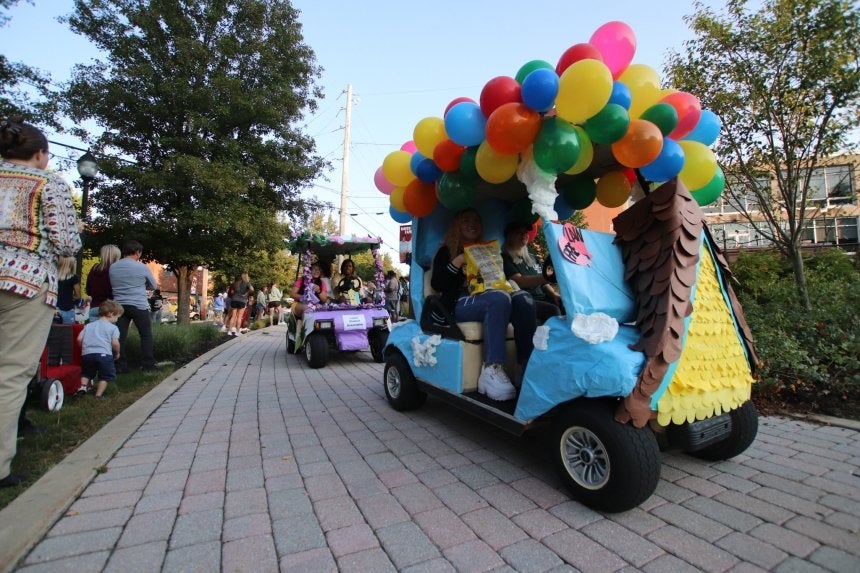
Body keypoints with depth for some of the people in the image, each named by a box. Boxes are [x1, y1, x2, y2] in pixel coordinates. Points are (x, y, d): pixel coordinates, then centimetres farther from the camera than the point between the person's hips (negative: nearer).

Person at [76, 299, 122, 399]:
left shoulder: (89, 325, 18)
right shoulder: (113, 327, 1)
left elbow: (79, 339, 12)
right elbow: (115, 343, -7)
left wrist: (85, 349, 26)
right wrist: (117, 353, 10)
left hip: (87, 354, 5)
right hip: (104, 354, -4)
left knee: (86, 373, 25)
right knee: (105, 376, 8)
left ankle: (83, 386, 3)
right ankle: (98, 394, 0)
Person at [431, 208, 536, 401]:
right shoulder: (446, 252, 12)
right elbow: (437, 285, -1)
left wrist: (497, 264, 2)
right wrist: (457, 263, -11)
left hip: (489, 299, 5)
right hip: (459, 303, -4)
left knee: (523, 298, -26)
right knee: (499, 299, -36)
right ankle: (491, 370, -42)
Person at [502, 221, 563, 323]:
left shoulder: (531, 257, 23)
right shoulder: (505, 258, -2)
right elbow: (519, 281, -17)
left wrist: (553, 294, 3)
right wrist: (546, 277, -30)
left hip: (541, 297, 7)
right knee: (553, 310, -30)